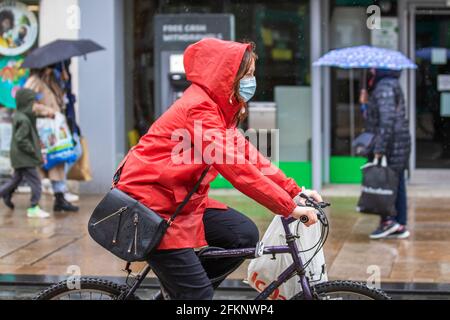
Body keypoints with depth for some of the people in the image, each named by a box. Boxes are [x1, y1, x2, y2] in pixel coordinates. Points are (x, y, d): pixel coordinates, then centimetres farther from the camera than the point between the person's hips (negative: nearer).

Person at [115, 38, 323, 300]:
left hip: (181, 200, 9)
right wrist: (290, 208, -27)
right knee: (199, 294, -9)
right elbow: (237, 169, -27)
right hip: (151, 203, -9)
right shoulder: (198, 110, -22)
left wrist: (294, 192, 0)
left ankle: (187, 289, 13)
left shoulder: (219, 108, 9)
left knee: (245, 234, 0)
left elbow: (248, 155, 8)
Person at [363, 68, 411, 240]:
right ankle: (401, 225, 11)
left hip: (391, 142, -10)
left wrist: (380, 148, -24)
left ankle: (387, 221, -4)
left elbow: (387, 119, -23)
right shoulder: (392, 84, 17)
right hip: (401, 142, 10)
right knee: (397, 183, 9)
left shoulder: (384, 87, -15)